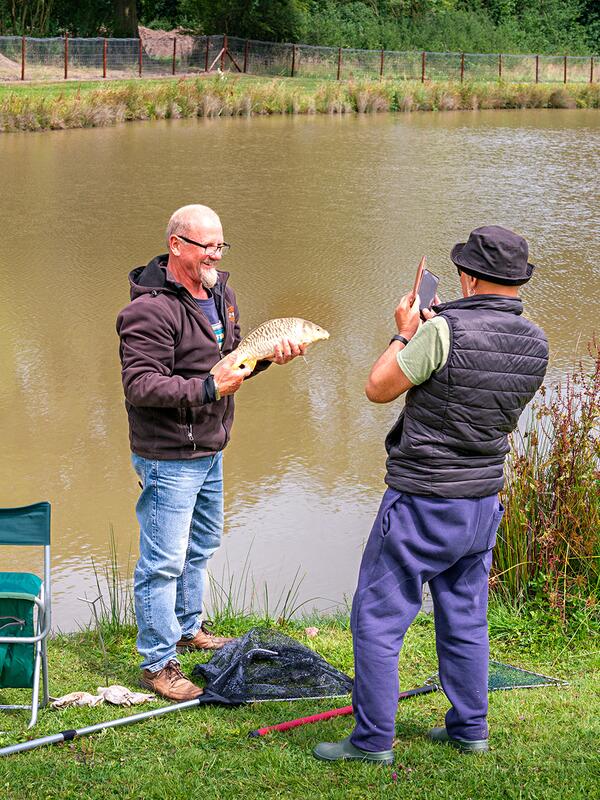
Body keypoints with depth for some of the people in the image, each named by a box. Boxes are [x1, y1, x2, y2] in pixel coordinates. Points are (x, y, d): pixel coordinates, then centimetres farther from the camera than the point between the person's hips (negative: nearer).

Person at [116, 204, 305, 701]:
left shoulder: (220, 293, 7)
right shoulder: (152, 309, -23)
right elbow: (139, 386, -27)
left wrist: (269, 354, -4)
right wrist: (207, 387, -32)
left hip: (210, 451, 10)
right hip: (168, 458, -10)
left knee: (203, 544, 25)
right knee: (163, 562, -2)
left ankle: (188, 628, 45)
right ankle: (158, 664, 10)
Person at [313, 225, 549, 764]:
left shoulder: (445, 331, -22)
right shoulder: (536, 345, 0)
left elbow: (379, 389, -13)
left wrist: (405, 334, 2)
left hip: (422, 506, -7)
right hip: (484, 502, 7)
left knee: (377, 618, 4)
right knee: (465, 620, 20)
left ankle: (373, 740, 9)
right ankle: (469, 729, 29)